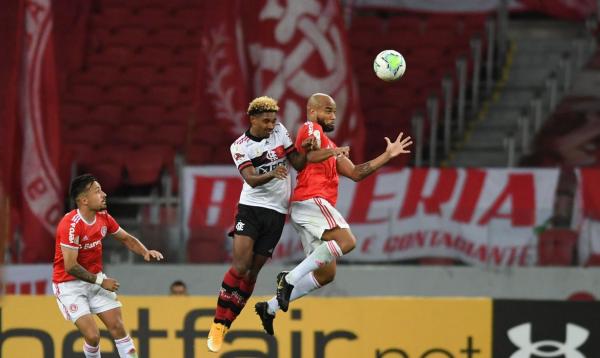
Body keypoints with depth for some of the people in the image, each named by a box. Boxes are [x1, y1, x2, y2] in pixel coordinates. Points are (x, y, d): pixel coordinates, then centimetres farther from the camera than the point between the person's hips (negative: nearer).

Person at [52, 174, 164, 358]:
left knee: (118, 328, -1)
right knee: (92, 335, -16)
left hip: (95, 279, 7)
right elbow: (70, 267, -26)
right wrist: (100, 281, -18)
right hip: (69, 285, -7)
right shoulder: (71, 224, -25)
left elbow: (126, 239, 14)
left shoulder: (103, 217, -2)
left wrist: (145, 252, -6)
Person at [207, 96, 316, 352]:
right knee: (240, 267, -17)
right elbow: (251, 179, -18)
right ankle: (218, 324, -9)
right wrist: (272, 174, -38)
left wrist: (307, 150, -12)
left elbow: (298, 165, 9)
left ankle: (224, 326, 7)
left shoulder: (279, 131, 5)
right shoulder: (240, 146, -5)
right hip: (251, 208, -3)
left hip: (276, 212, 3)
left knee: (252, 272, 2)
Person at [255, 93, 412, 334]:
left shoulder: (329, 145, 32)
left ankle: (270, 307, 9)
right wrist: (336, 151, -11)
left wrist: (388, 156, 24)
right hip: (311, 200, -10)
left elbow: (355, 173, 26)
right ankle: (290, 278, -26)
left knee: (326, 274, 8)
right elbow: (311, 156, -20)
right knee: (346, 241, -28)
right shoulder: (311, 128, 3)